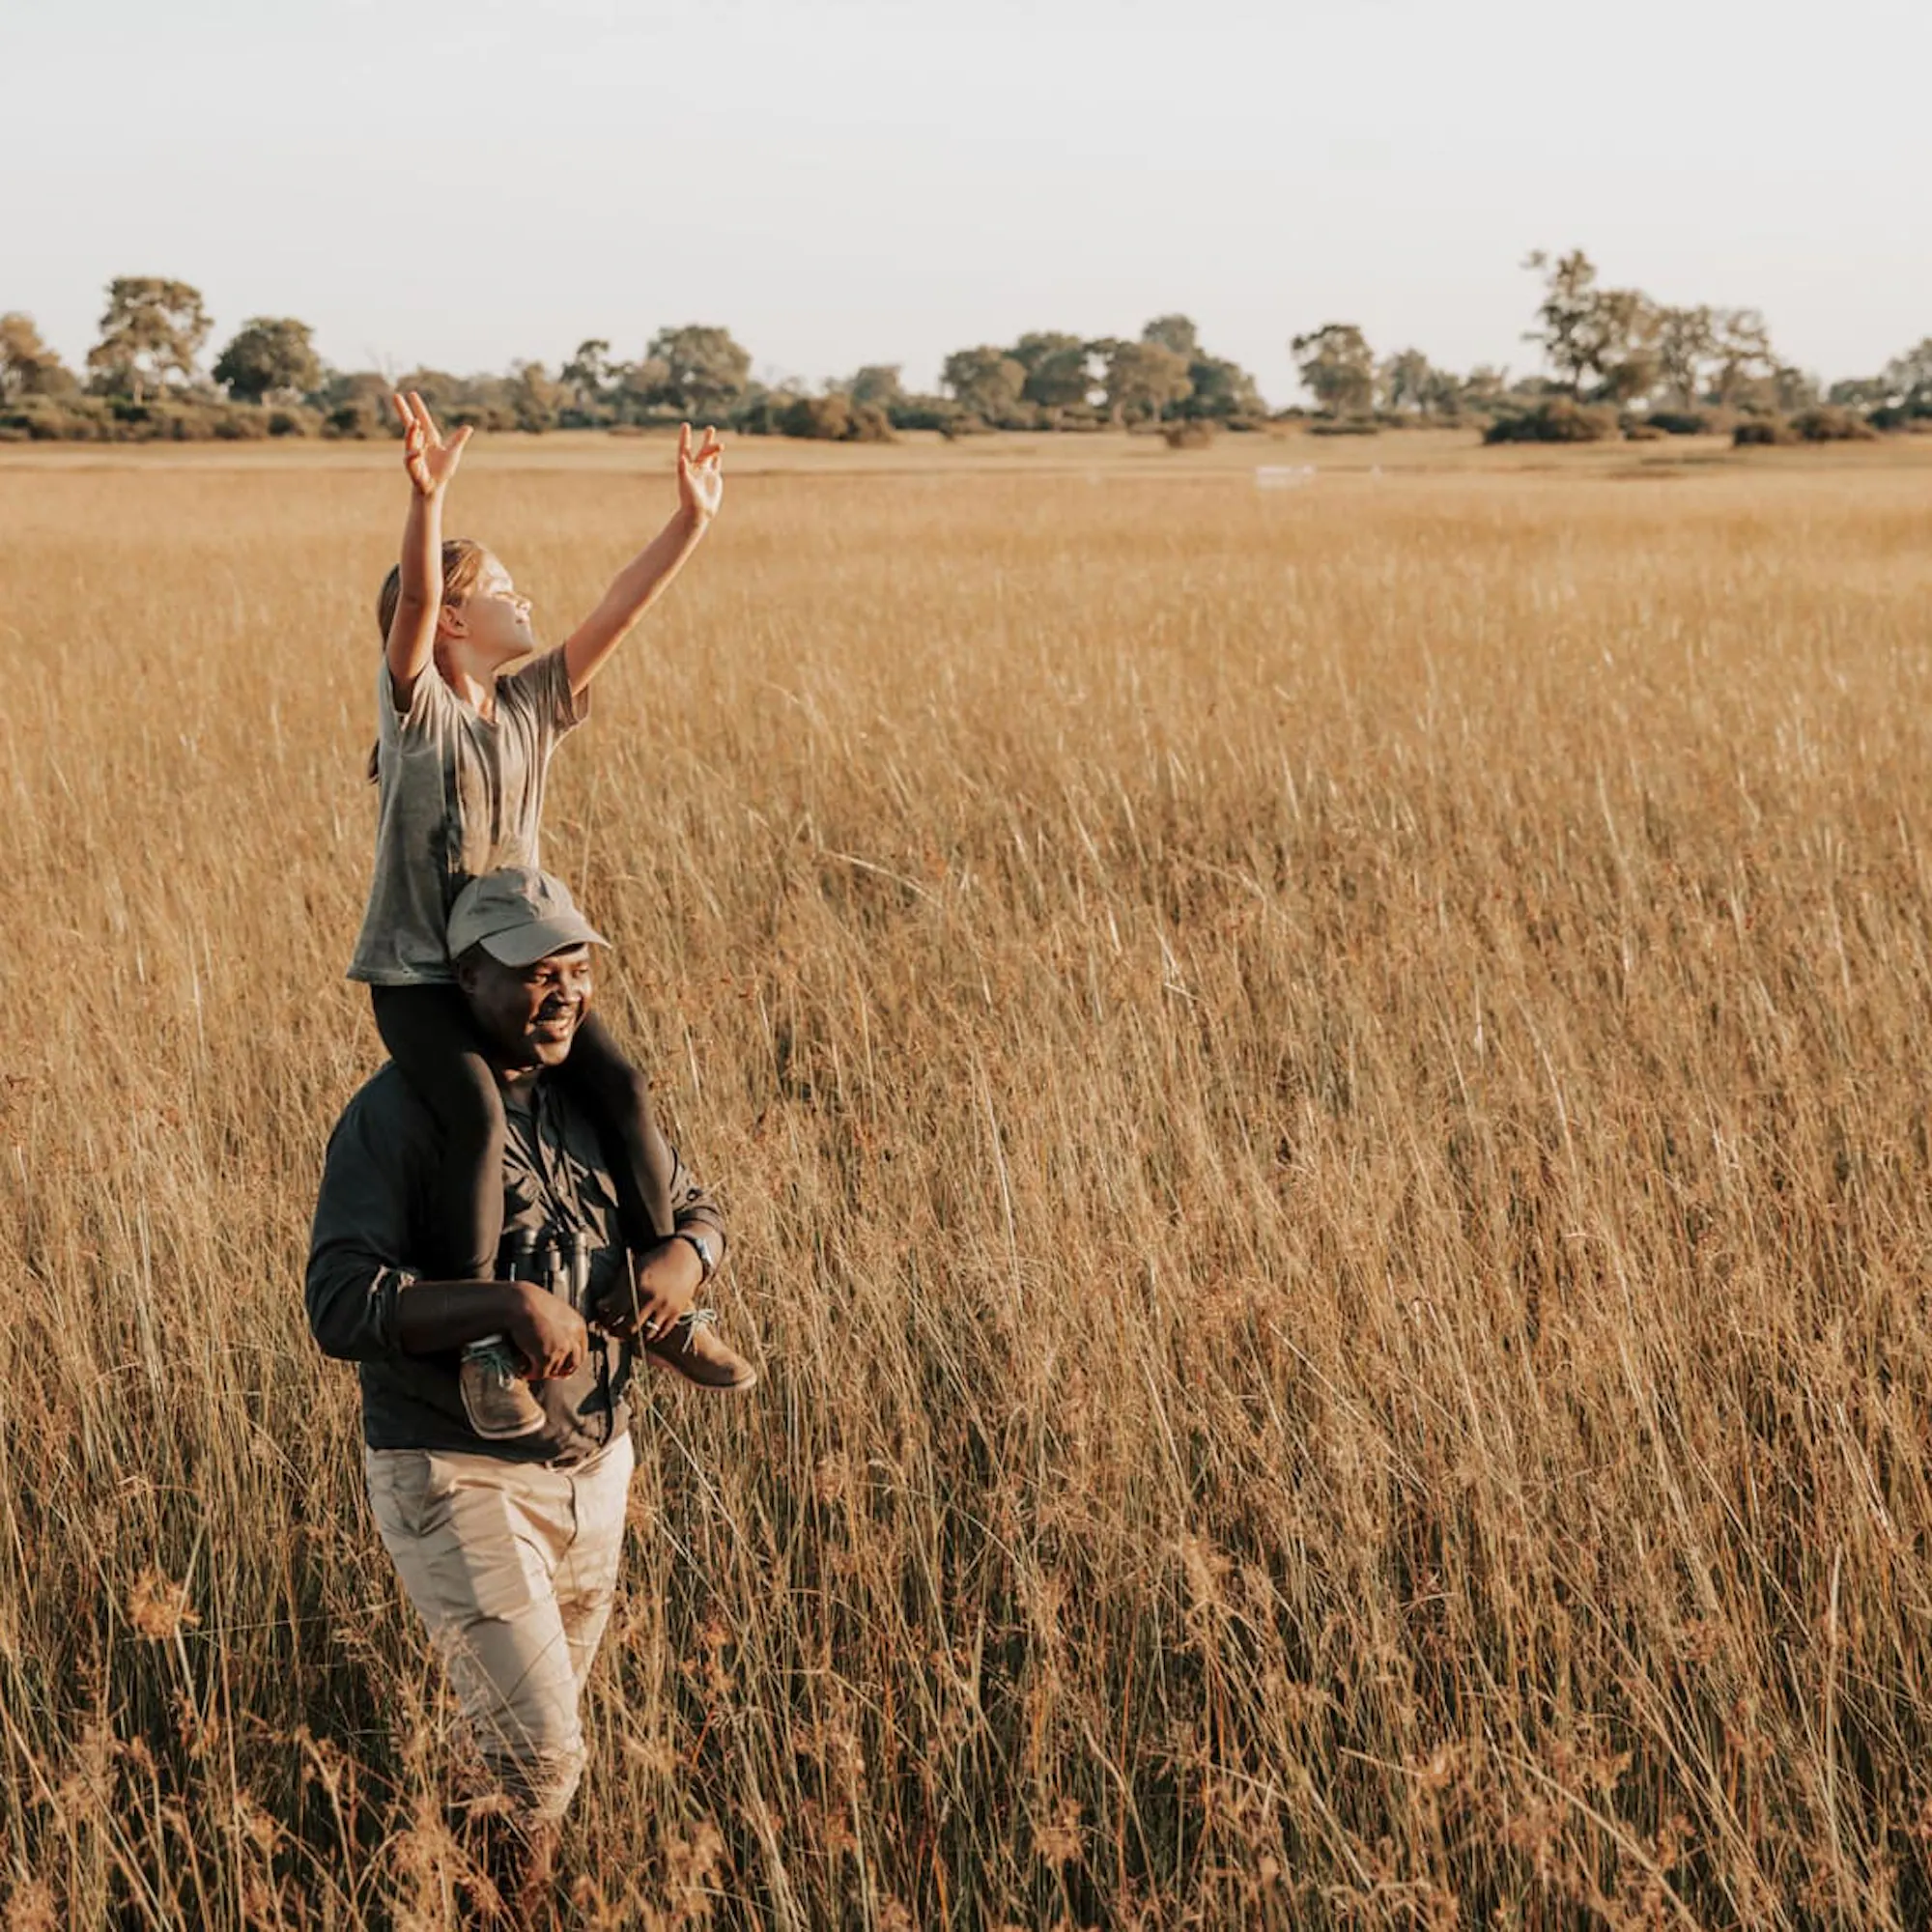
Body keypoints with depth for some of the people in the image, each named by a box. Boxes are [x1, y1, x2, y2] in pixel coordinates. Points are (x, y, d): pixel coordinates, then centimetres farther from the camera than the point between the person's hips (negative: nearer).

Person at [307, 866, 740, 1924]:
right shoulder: (397, 1114, -16)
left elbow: (691, 1201, 16)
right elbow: (339, 1304, -23)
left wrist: (681, 1257, -9)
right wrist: (508, 1302, -33)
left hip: (595, 1464, 7)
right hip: (456, 1476, -6)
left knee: (542, 1731, 19)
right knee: (537, 1751, -13)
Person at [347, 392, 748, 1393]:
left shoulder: (531, 703, 8)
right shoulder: (417, 703, -9)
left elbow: (616, 612, 3)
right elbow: (412, 600, -27)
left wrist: (690, 521, -4)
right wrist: (428, 497, -44)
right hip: (416, 972, -6)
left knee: (619, 1085, -13)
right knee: (477, 1115, -29)